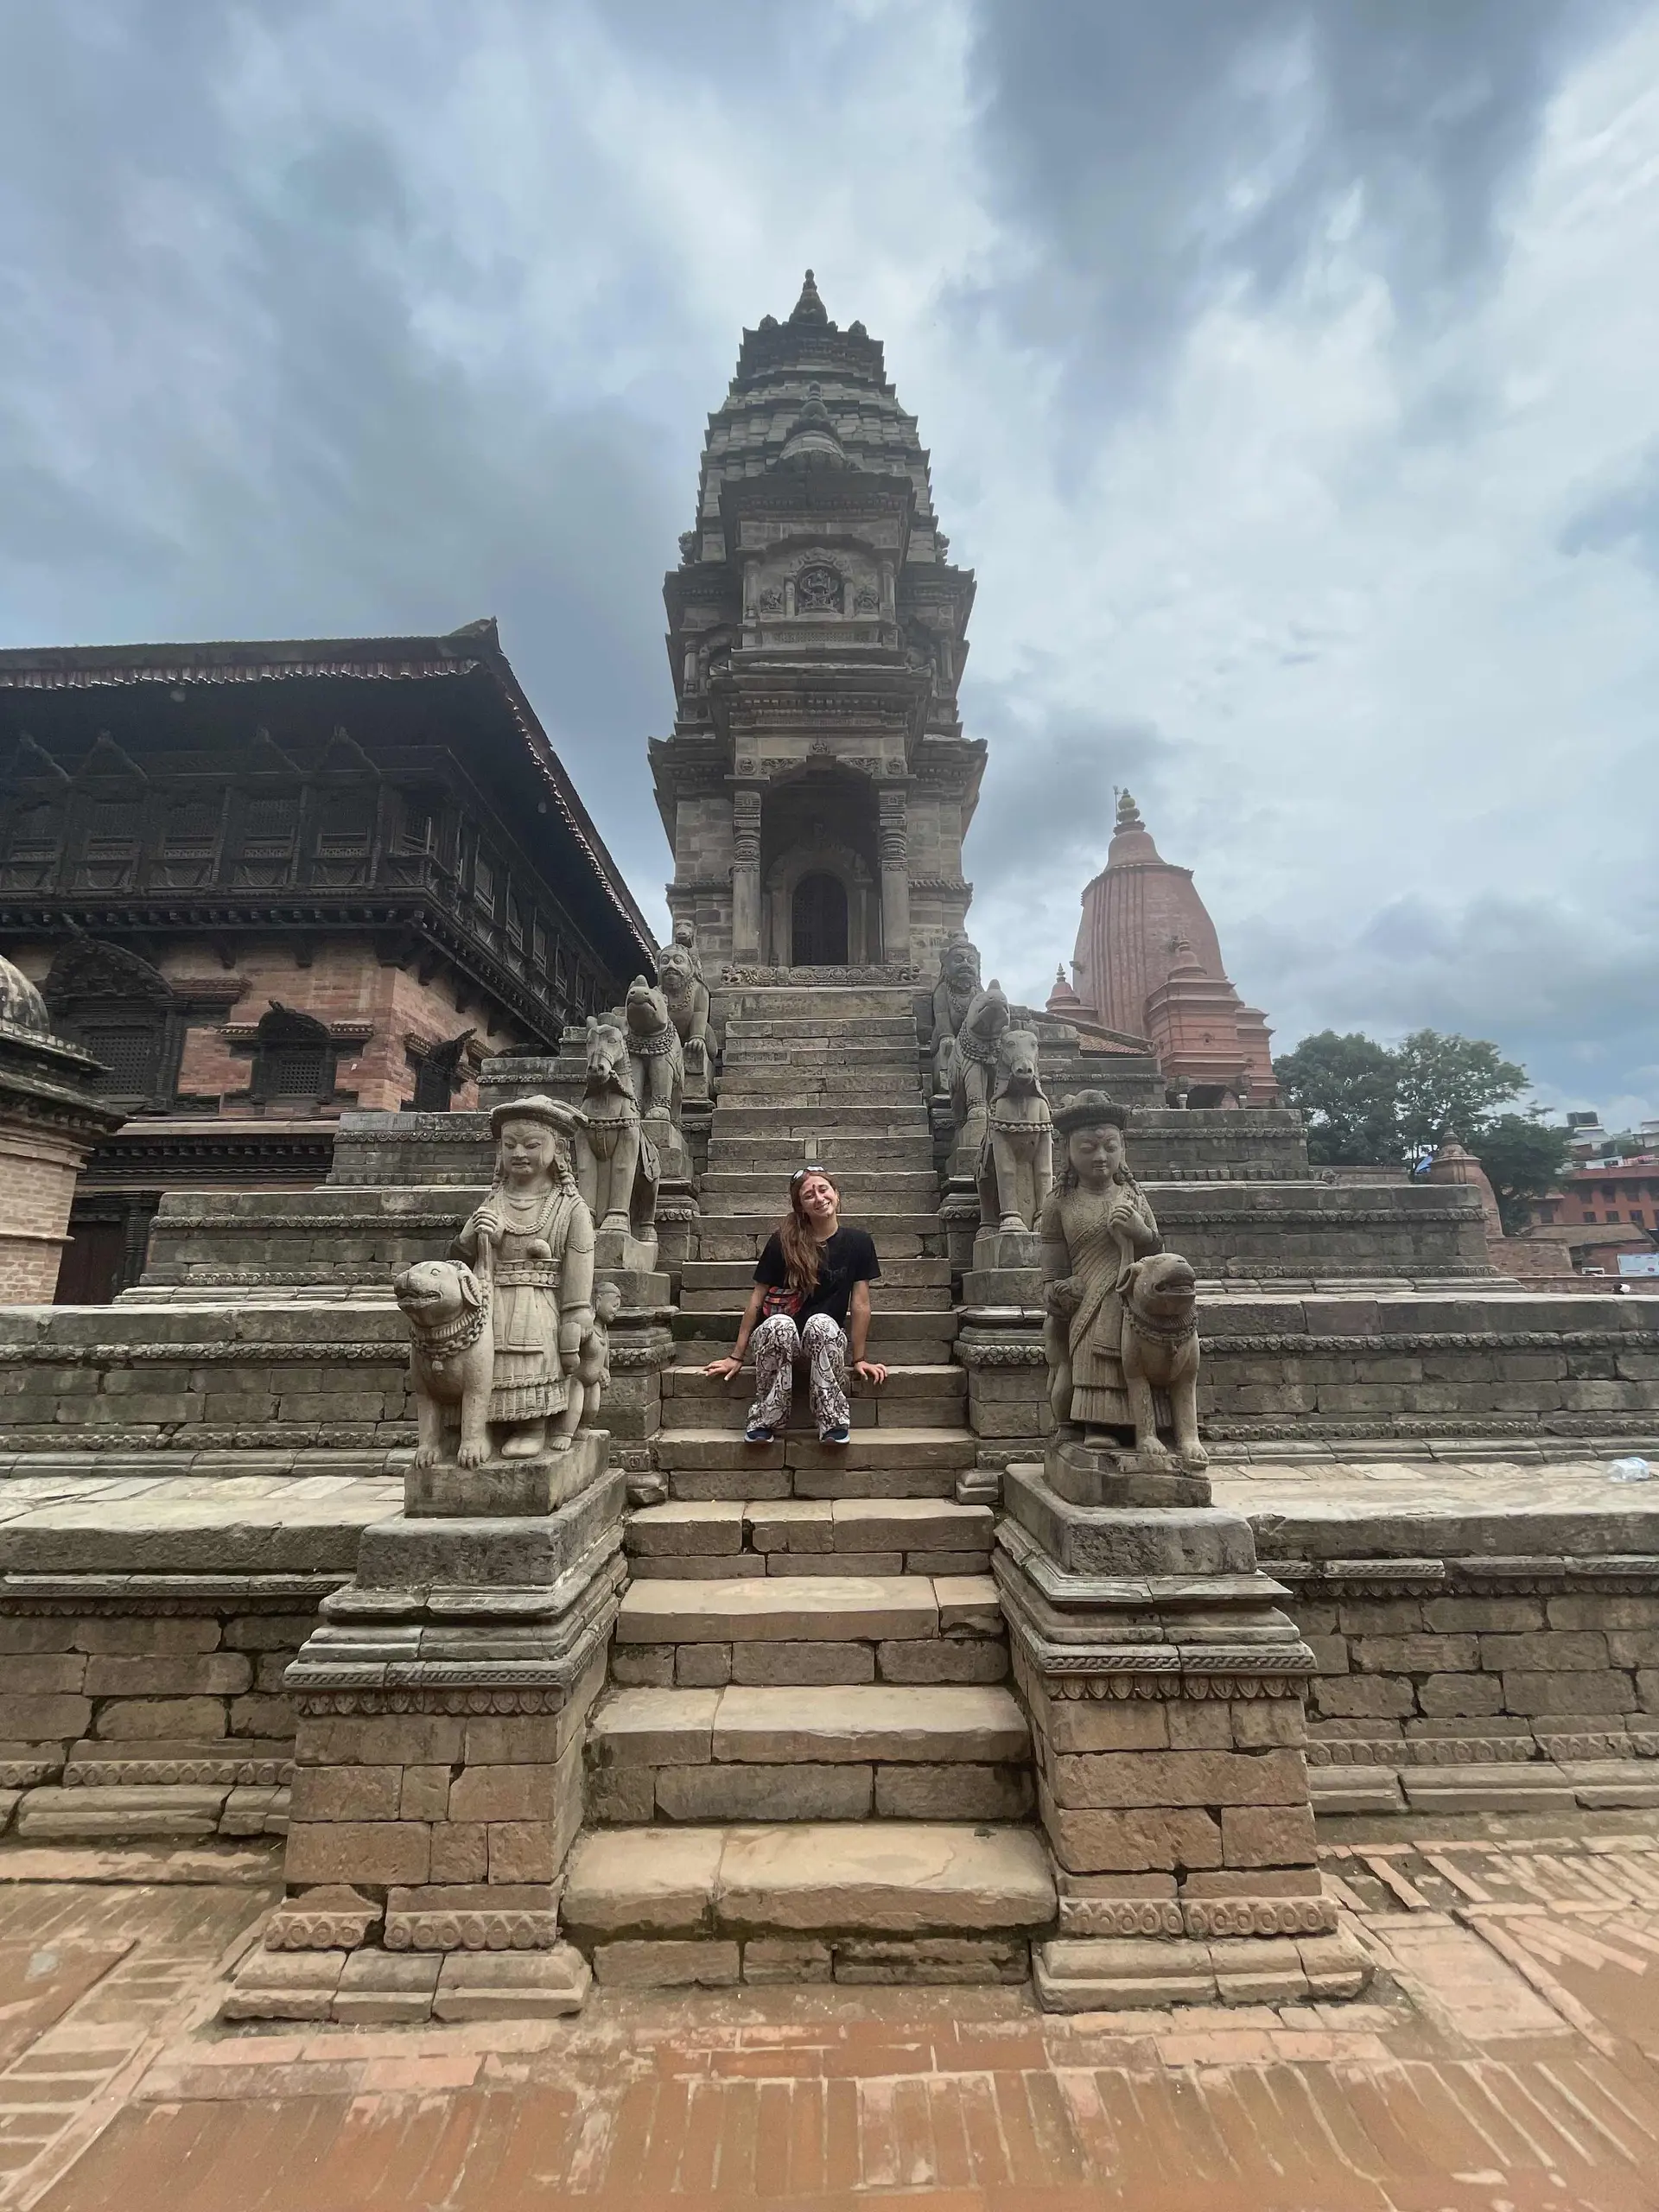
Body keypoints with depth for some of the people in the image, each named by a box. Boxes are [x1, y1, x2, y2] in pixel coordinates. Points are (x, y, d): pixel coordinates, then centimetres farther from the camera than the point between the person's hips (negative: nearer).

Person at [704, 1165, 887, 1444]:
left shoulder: (858, 1242, -2)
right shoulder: (782, 1241, -5)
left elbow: (860, 1304, -1)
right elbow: (757, 1299, -1)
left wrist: (858, 1359, -1)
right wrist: (736, 1357, -1)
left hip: (826, 1338, 0)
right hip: (779, 1337, 0)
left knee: (821, 1322, -35)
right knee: (779, 1323, -36)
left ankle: (834, 1421, -25)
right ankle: (765, 1419, -21)